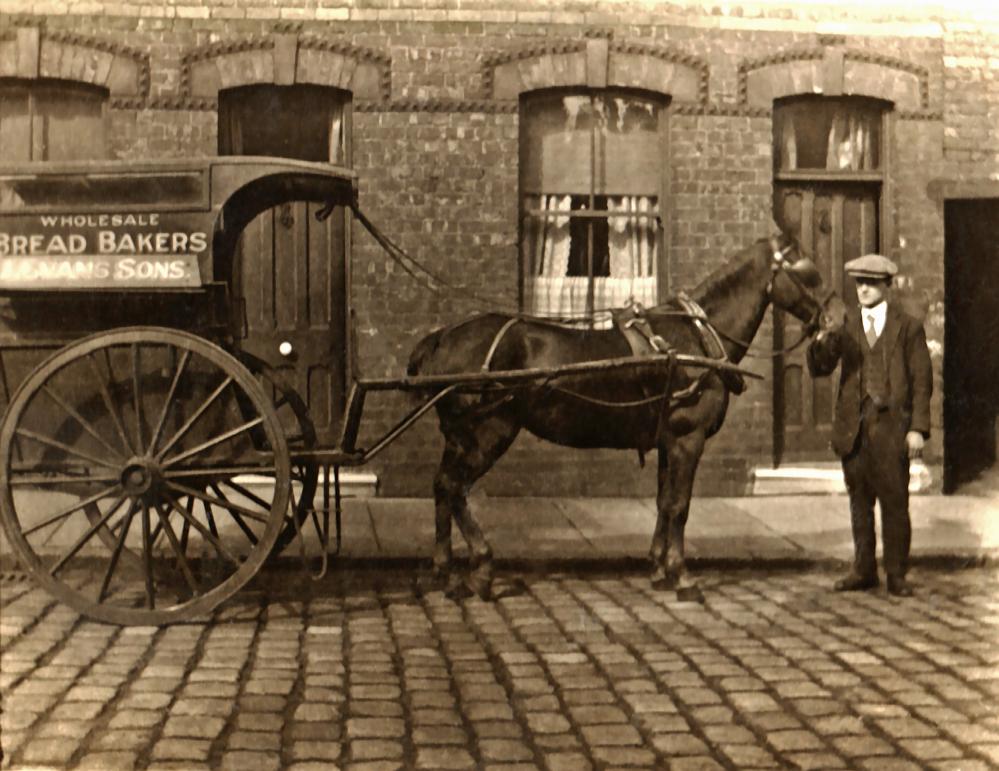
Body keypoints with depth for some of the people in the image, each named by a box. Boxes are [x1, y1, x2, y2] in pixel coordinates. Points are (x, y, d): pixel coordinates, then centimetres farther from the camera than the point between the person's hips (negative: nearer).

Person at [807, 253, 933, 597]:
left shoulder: (908, 327, 3)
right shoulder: (845, 324, 9)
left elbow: (922, 380, 1)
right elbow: (820, 368, 3)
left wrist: (918, 428, -7)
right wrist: (819, 341, -18)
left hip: (891, 425, -3)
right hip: (853, 424, 3)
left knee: (894, 502, -1)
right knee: (859, 502, 10)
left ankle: (897, 575, 9)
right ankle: (863, 571, 19)